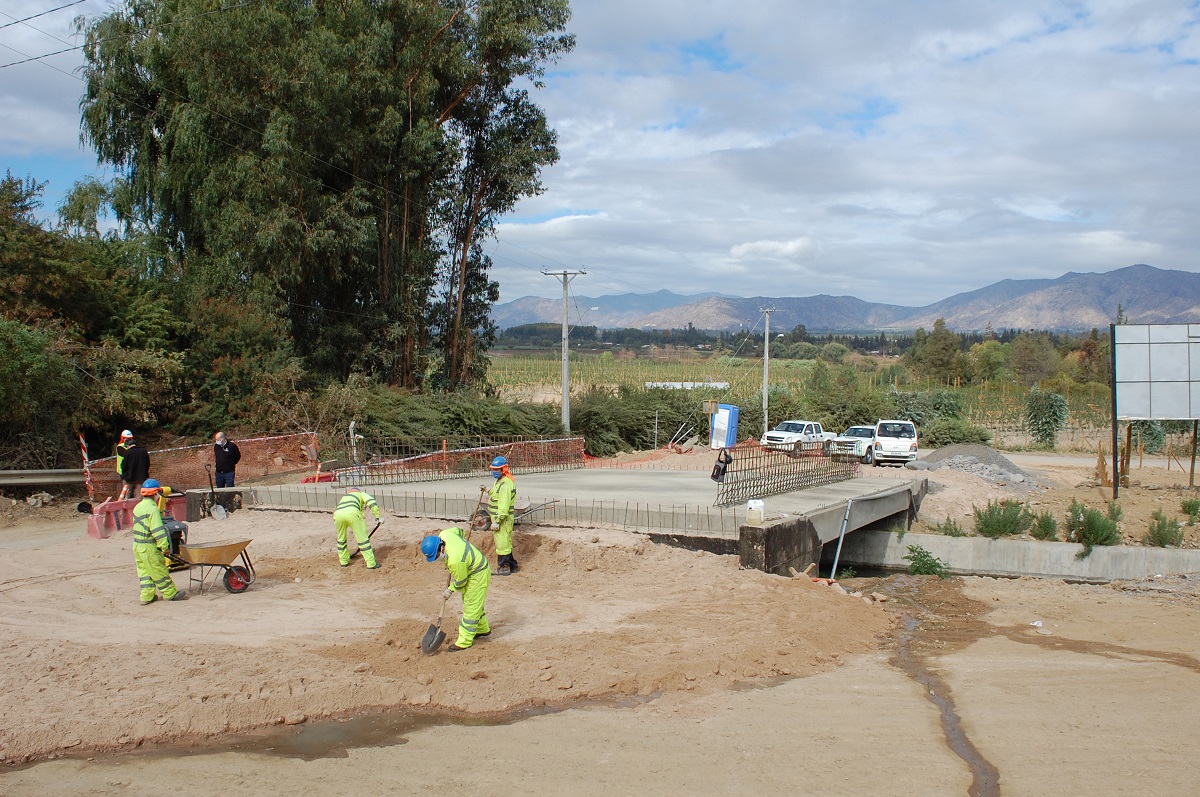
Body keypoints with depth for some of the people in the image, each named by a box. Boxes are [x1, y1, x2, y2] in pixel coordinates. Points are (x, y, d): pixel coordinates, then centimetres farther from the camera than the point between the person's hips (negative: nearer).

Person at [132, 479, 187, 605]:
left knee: (144, 571, 13)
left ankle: (147, 596, 16)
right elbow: (157, 530, -22)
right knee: (160, 571, 1)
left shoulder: (137, 507, 10)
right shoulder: (152, 508, -18)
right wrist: (164, 546, -18)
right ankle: (170, 593, 9)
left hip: (137, 546, 8)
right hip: (149, 548, -8)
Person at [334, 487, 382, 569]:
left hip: (338, 514, 4)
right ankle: (371, 564, 5)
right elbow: (371, 502, 10)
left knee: (341, 539, 26)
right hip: (352, 513, -4)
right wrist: (378, 516, 13)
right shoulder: (361, 494, 33)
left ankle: (344, 562, 36)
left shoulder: (344, 497, 44)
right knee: (363, 538, 4)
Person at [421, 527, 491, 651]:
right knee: (473, 603, 23)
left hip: (478, 575, -10)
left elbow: (460, 582, -22)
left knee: (471, 608, -3)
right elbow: (458, 530, 6)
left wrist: (450, 590, -4)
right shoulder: (444, 534, -18)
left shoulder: (455, 560, -40)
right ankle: (483, 629, 40)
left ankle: (464, 641, 4)